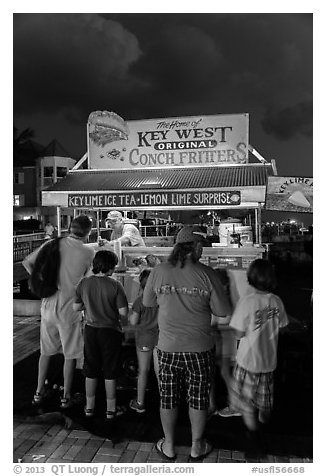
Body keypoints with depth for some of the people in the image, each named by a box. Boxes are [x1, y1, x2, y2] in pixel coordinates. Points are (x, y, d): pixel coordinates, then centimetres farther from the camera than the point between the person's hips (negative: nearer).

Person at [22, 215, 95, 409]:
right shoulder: (89, 252, -13)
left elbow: (27, 262, 4)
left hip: (48, 304, 4)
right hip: (70, 308, -4)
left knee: (46, 351, 21)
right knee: (70, 355, 12)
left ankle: (39, 392, 31)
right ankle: (66, 397, 24)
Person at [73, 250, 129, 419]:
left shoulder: (84, 283, -6)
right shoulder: (114, 285, -17)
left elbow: (76, 307, 1)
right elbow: (123, 312, -16)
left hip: (90, 330, 4)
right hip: (110, 331, -3)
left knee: (91, 371, 17)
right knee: (110, 372, 11)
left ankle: (89, 407, 30)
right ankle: (111, 409, 23)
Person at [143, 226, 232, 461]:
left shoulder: (159, 271, -6)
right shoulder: (207, 274, -13)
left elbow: (147, 302, 8)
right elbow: (223, 311, -7)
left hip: (168, 347, 2)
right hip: (200, 347, -1)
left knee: (168, 397, 17)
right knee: (198, 397, 16)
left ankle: (169, 446, 33)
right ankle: (197, 446, 33)